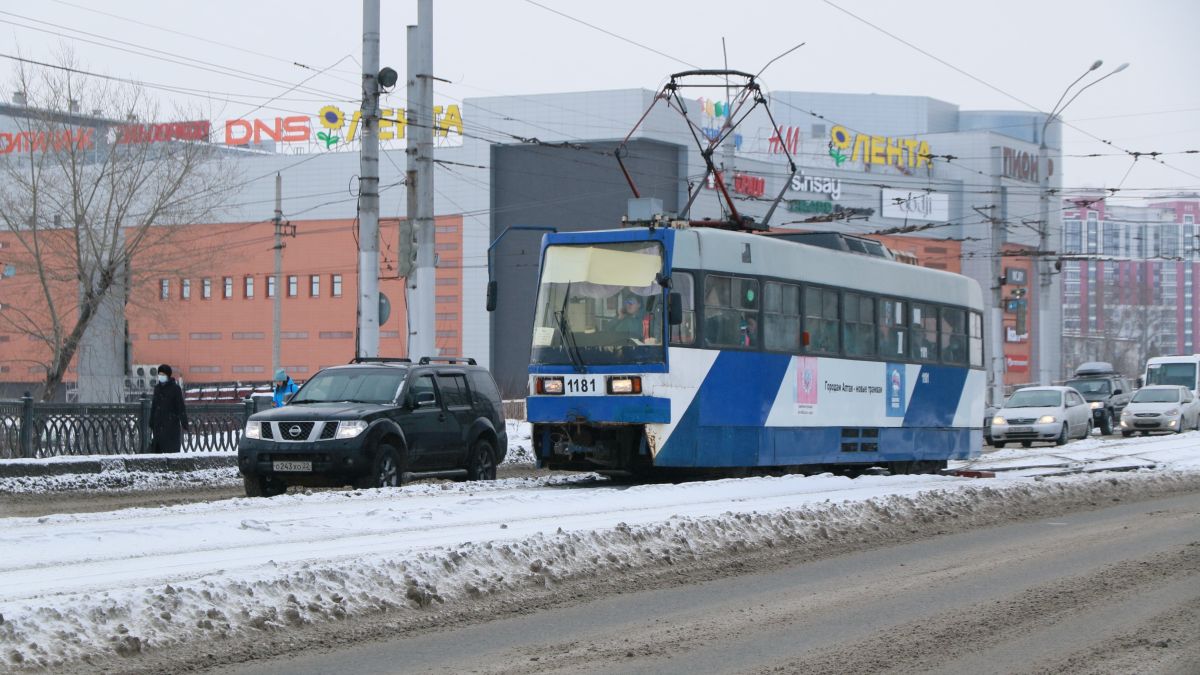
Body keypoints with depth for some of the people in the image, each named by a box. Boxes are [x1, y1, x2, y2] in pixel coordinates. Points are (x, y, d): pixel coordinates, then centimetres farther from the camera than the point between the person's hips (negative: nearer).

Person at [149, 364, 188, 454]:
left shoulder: (175, 388, -5)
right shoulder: (157, 388, 11)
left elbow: (181, 407, -8)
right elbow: (154, 406, 17)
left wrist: (184, 424, -13)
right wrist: (151, 424, 17)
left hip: (172, 423, -6)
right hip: (159, 424, 6)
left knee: (172, 449, -7)